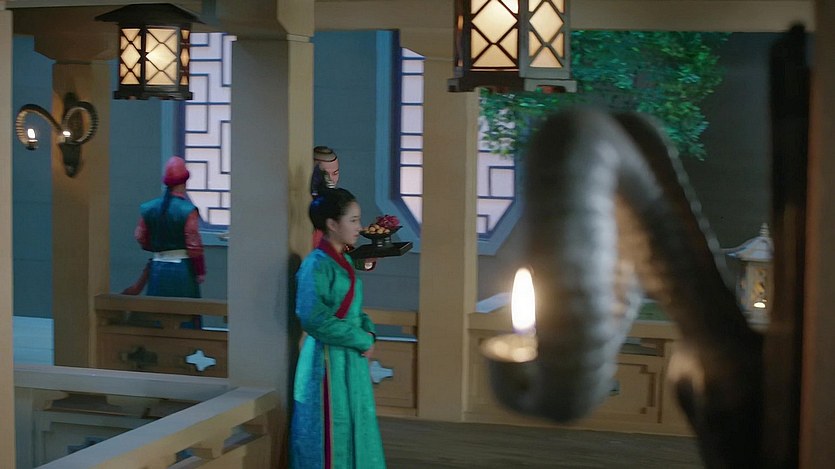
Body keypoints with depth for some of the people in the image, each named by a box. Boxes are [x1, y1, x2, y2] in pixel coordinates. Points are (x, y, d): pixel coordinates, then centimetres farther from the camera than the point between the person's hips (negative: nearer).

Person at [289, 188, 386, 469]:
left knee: (353, 427, 16)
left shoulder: (344, 261, 9)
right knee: (331, 432, 2)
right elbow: (314, 319, -24)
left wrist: (368, 331, -2)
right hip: (329, 359, -9)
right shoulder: (317, 265, -18)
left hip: (352, 358, 9)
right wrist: (361, 340, -17)